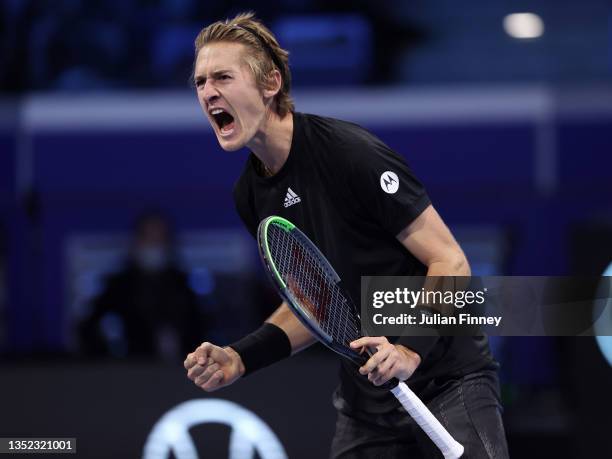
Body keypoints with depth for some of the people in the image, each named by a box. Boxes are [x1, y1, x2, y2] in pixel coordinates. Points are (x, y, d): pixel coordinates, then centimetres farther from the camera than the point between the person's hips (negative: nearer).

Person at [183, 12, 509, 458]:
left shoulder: (350, 151, -17)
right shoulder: (251, 195, 5)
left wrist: (411, 349, -30)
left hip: (448, 383, -6)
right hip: (364, 397, 7)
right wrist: (240, 358, 1)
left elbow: (452, 263, -16)